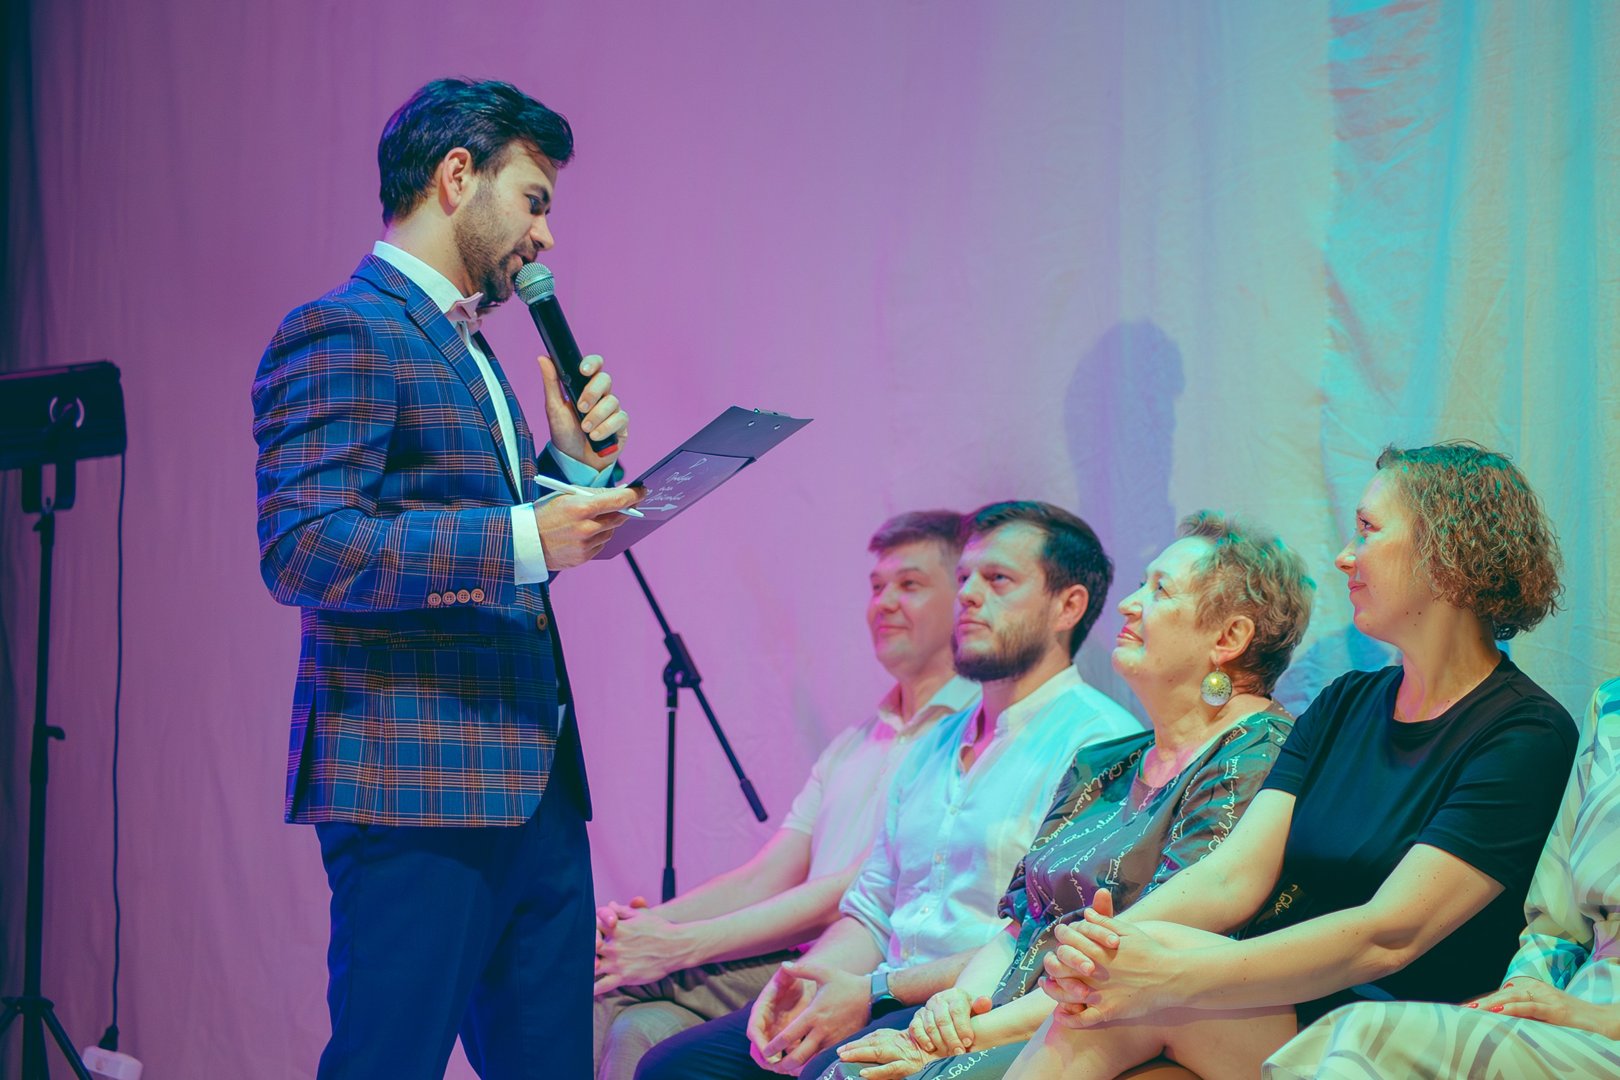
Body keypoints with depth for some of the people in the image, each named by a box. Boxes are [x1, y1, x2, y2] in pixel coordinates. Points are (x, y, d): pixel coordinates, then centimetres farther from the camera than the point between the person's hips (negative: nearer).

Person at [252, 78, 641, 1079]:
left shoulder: (465, 348, 23)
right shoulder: (341, 335, -8)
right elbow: (303, 548, -20)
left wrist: (574, 464, 9)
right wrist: (523, 538, -24)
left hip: (531, 786, 10)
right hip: (414, 785, -10)